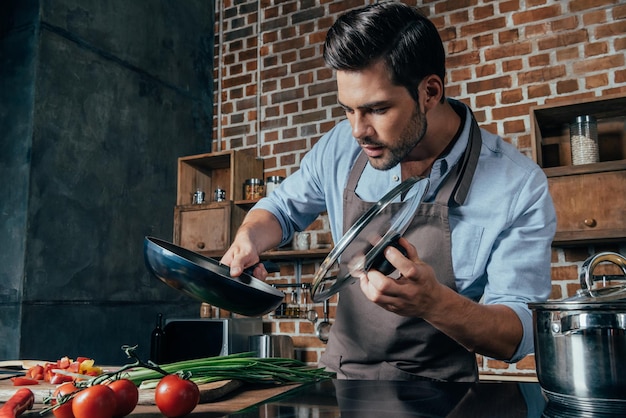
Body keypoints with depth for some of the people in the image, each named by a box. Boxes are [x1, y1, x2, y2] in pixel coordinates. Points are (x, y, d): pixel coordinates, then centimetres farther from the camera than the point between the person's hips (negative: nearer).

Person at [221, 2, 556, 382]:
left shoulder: (519, 188, -16)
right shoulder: (342, 147, -6)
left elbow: (518, 337, -15)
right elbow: (281, 209, 11)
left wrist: (434, 303, -34)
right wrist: (248, 241, -10)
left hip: (436, 391, -3)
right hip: (336, 375, 4)